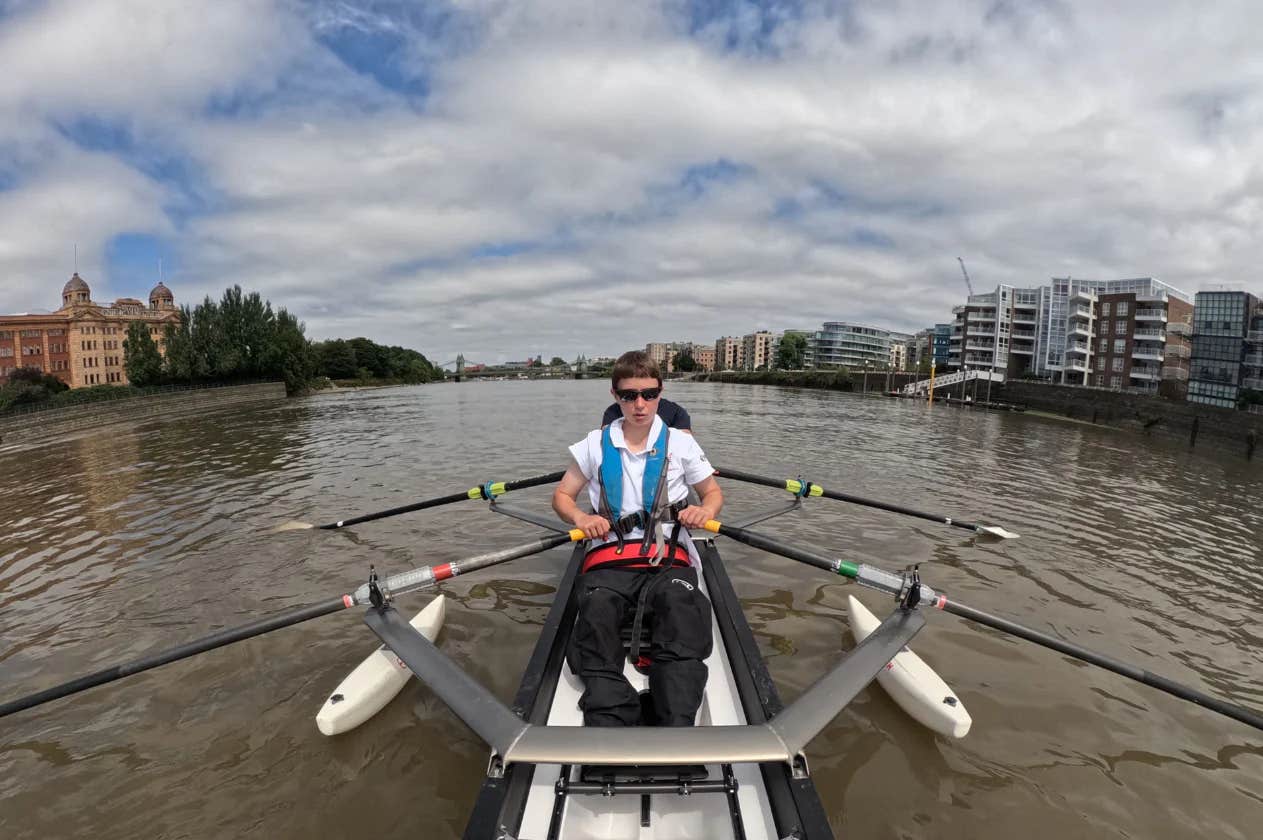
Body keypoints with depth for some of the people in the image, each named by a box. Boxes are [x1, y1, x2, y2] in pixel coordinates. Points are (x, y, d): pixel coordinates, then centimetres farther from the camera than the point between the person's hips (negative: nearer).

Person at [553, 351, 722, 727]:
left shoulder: (680, 443, 13)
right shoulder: (596, 444, 14)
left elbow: (714, 492, 22)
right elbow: (561, 495, 19)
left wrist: (705, 510, -3)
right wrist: (581, 517, -4)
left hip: (669, 558, 0)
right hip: (609, 558, 1)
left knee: (682, 610, -34)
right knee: (596, 611, -33)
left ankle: (676, 726, -42)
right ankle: (609, 722, -42)